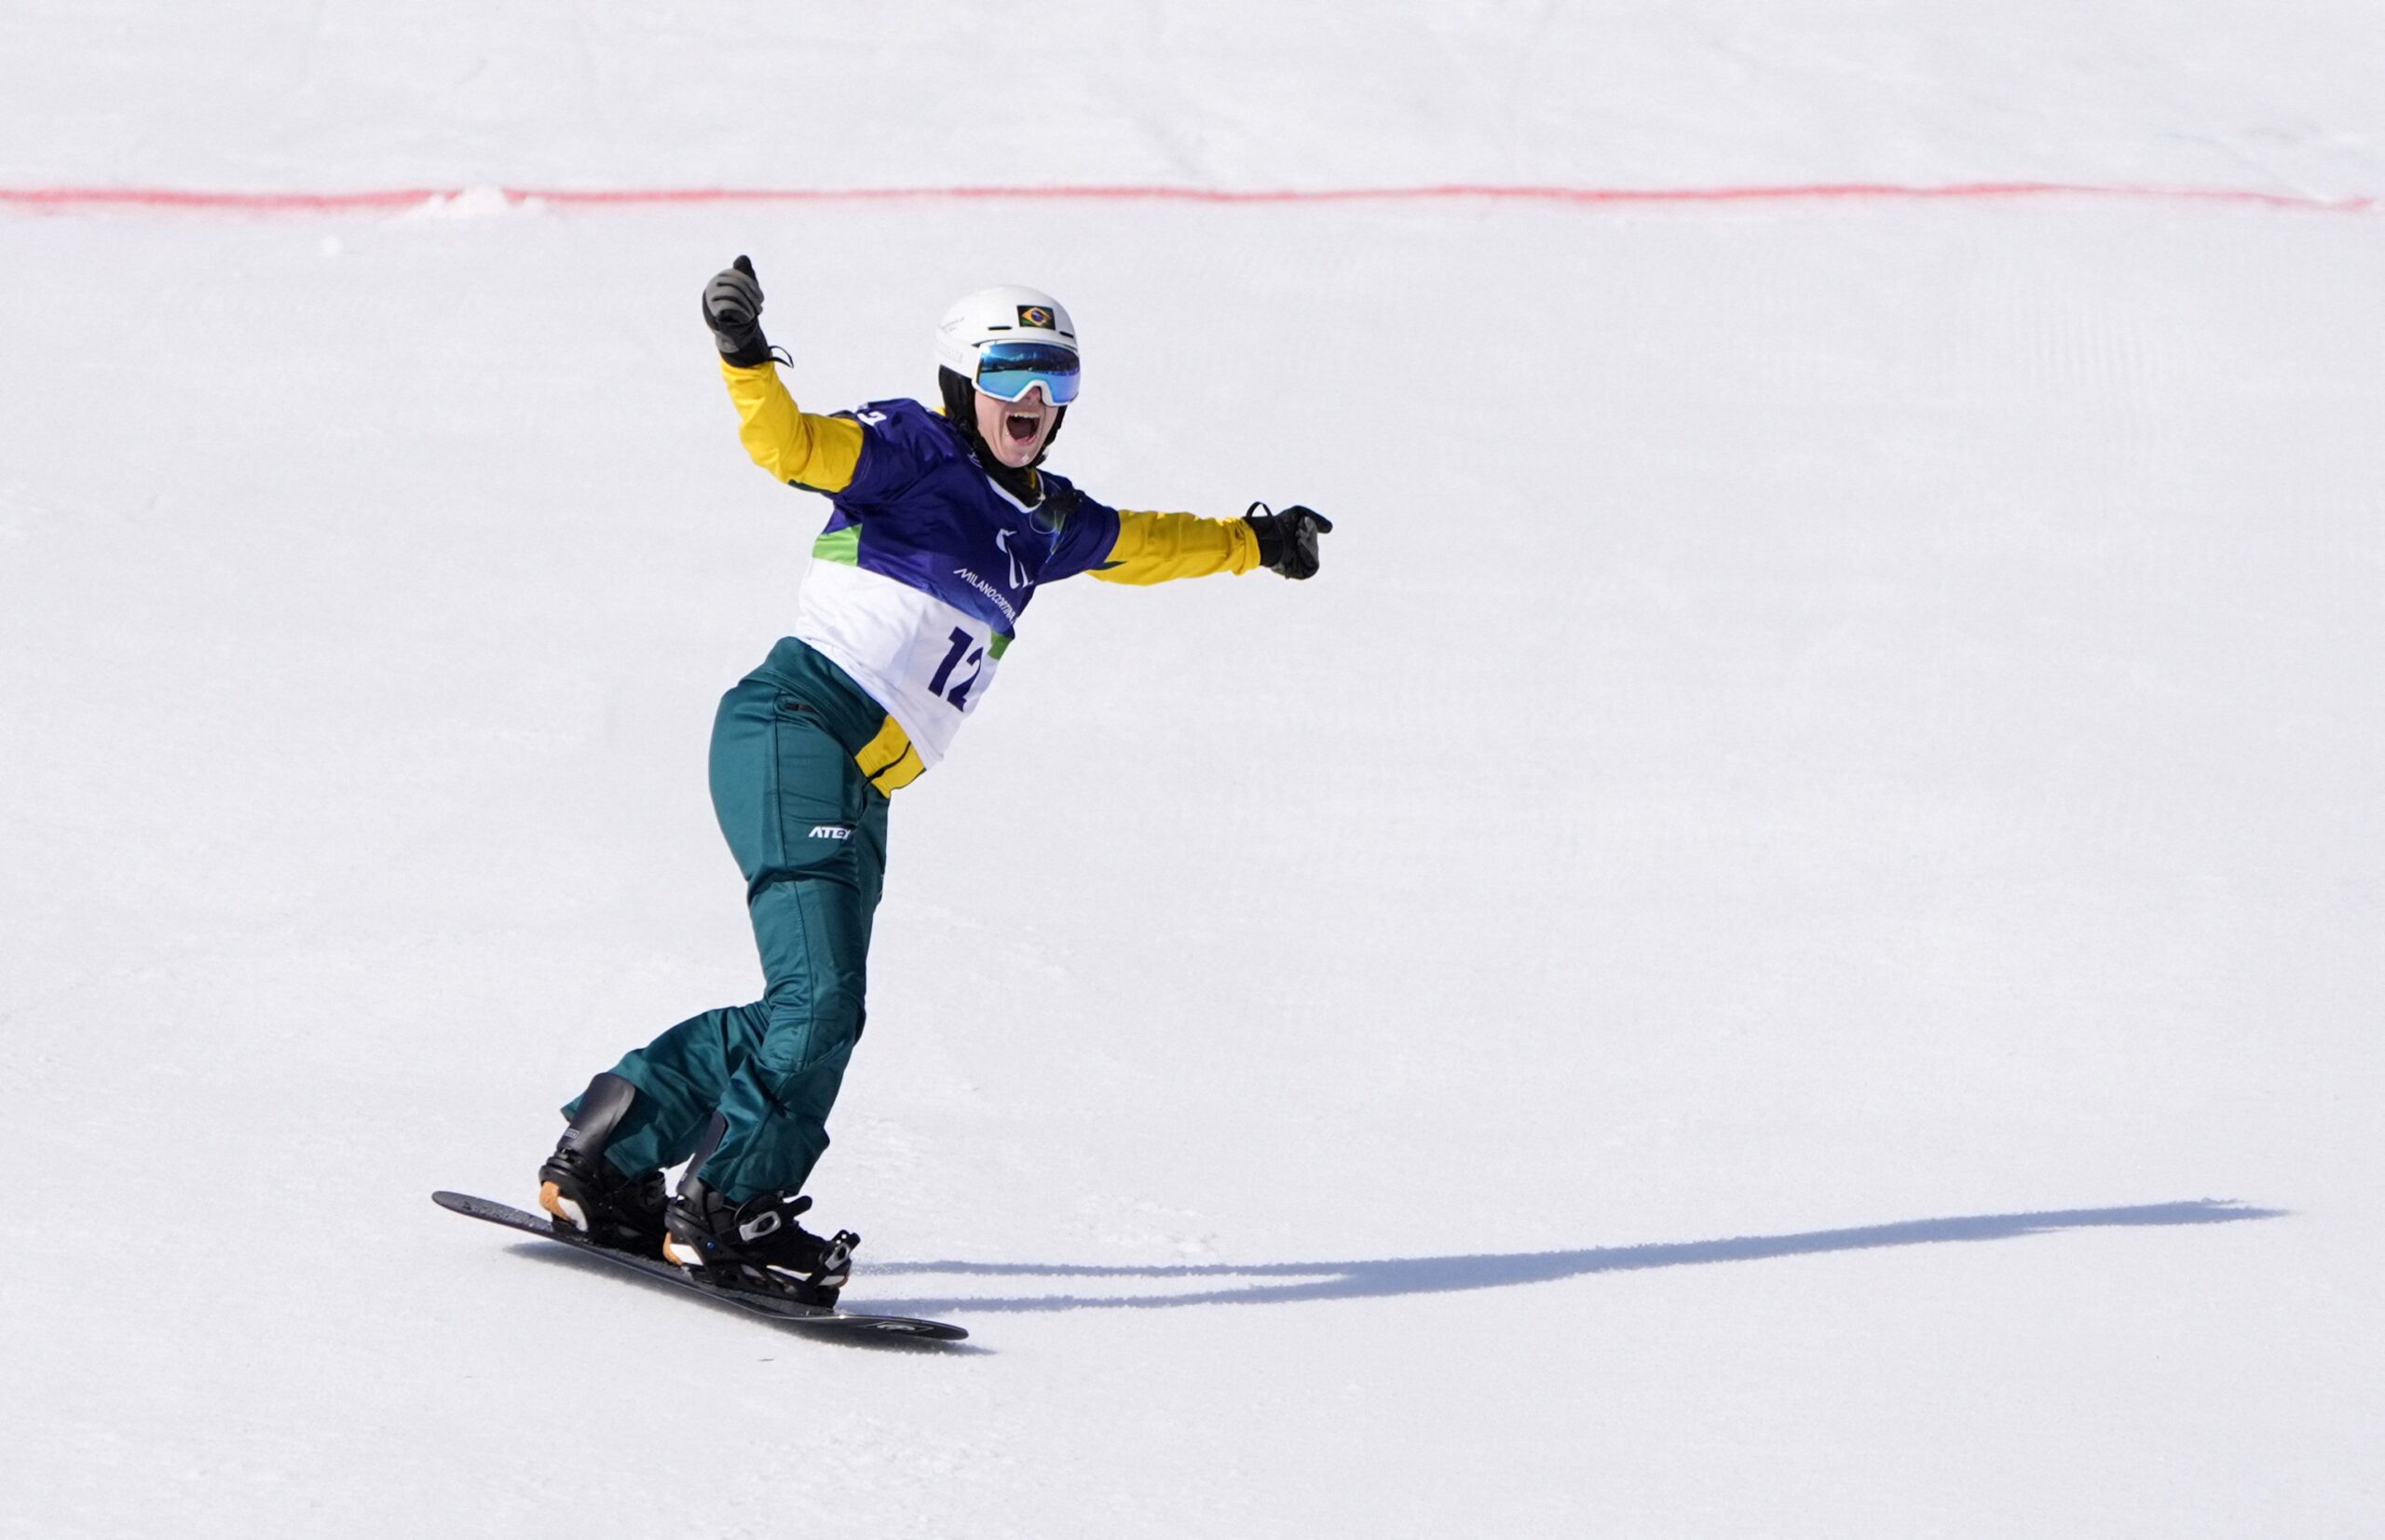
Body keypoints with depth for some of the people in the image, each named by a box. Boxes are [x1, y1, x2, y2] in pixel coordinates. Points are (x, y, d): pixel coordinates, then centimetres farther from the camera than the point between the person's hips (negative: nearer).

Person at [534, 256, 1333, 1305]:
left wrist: (1250, 542, 50)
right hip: (797, 726, -8)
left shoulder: (1043, 523, 23)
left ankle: (603, 1156, 15)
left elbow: (1136, 545, 42)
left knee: (810, 1012, 5)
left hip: (861, 792, 9)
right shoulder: (911, 451, 0)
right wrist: (745, 359, -33)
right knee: (820, 996, -17)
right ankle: (726, 1213, -7)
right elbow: (790, 444, -15)